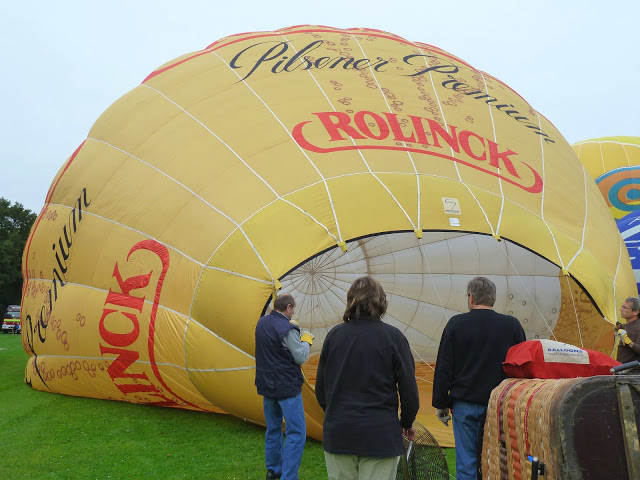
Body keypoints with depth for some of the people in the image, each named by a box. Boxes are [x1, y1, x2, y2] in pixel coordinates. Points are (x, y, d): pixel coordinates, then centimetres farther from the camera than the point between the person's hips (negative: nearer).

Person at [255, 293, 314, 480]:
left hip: (266, 386, 8)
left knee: (273, 429, 22)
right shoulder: (287, 329, -21)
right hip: (287, 388, -8)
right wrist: (306, 340, -1)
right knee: (296, 434, 0)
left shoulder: (262, 323, 3)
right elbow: (301, 357, -17)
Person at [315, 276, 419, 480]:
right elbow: (409, 389, -7)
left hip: (337, 434, 3)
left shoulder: (334, 335, -2)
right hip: (380, 436, -3)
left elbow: (320, 387, 5)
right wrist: (407, 423, 11)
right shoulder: (392, 336, -9)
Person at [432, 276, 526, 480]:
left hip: (464, 404, -1)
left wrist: (441, 404, 5)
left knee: (466, 464, 7)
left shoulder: (456, 324, -5)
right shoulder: (512, 325, -1)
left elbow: (443, 368, -3)